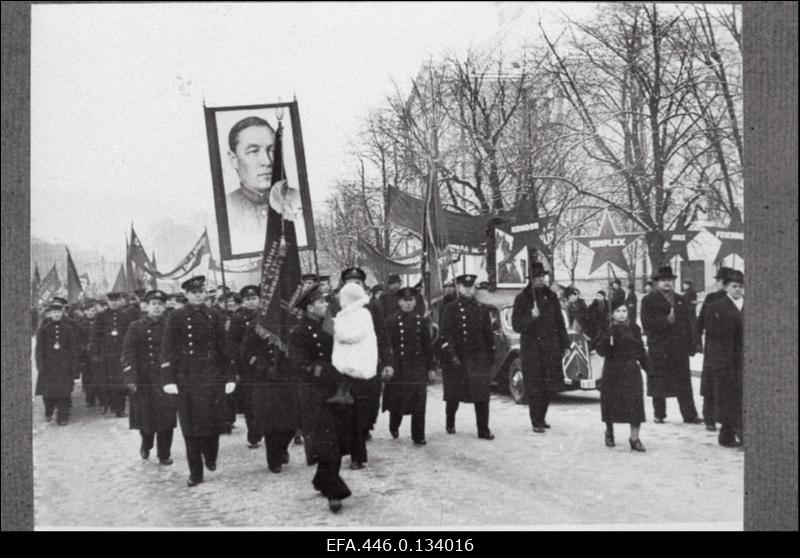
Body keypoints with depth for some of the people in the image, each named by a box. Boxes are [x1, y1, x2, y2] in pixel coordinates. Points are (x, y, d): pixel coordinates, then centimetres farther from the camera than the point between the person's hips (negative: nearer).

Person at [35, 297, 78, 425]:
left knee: (64, 392, -3)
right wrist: (40, 365, -5)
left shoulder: (69, 329, 4)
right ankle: (48, 412, 28)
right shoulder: (43, 329, 3)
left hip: (64, 366, 0)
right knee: (48, 391, 5)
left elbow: (74, 349, 6)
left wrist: (73, 366, 0)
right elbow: (39, 349, 2)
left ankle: (62, 417, 3)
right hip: (48, 366, 0)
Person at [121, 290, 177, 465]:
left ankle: (164, 455, 13)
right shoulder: (136, 326, 2)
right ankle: (146, 445, 34)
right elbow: (128, 352, -4)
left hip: (165, 378, 1)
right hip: (143, 380, -1)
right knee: (145, 417, 6)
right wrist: (130, 378, -12)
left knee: (165, 418, 1)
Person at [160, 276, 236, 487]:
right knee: (191, 426, 3)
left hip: (212, 375, 2)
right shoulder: (176, 317, 0)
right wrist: (168, 380, -11)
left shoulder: (214, 317, 7)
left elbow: (224, 349, 9)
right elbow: (168, 350, -4)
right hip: (187, 378, -2)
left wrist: (229, 377, 4)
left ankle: (210, 456, 31)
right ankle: (195, 472, 13)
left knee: (213, 421, 3)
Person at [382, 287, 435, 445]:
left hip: (418, 368, 1)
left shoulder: (422, 321, 6)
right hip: (397, 368, -1)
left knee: (419, 404, 0)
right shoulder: (391, 321, 0)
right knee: (396, 402, 7)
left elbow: (427, 346, 8)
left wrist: (430, 368, 5)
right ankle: (394, 428, 34)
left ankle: (418, 436, 10)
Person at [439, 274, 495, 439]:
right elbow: (446, 334, -9)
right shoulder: (450, 309, -2)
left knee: (482, 396, -3)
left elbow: (488, 334, 11)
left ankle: (483, 430, 4)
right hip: (457, 359, -2)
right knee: (453, 395, 10)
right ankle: (450, 424, 32)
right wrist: (452, 356, -18)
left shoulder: (482, 309, 9)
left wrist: (491, 356, 9)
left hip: (479, 358, 2)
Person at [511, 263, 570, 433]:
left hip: (550, 346, 3)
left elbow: (559, 323, 12)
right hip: (531, 347, -3)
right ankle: (536, 422, 9)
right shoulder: (522, 298, -2)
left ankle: (541, 417, 24)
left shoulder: (551, 296, 8)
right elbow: (516, 325, -5)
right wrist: (531, 318, -21)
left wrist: (565, 344, 9)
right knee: (534, 387, -1)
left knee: (550, 385, 6)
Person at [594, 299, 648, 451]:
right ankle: (609, 431, 31)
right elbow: (601, 351, -11)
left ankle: (634, 438, 2)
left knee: (635, 404, -6)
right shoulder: (607, 330, -2)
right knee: (611, 403, 8)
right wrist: (607, 337, -25)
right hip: (612, 370, -1)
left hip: (632, 371, 1)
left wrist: (648, 367, 6)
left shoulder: (634, 329, 4)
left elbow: (641, 350, 9)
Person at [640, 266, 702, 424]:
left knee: (684, 384, 4)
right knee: (658, 384, 4)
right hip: (659, 349, -3)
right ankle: (659, 415, 16)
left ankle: (690, 415, 7)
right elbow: (646, 324, -10)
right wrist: (667, 320, -19)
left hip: (680, 348, 4)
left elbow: (688, 323, 12)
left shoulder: (680, 300, 15)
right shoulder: (649, 300, 1)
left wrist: (690, 345, 5)